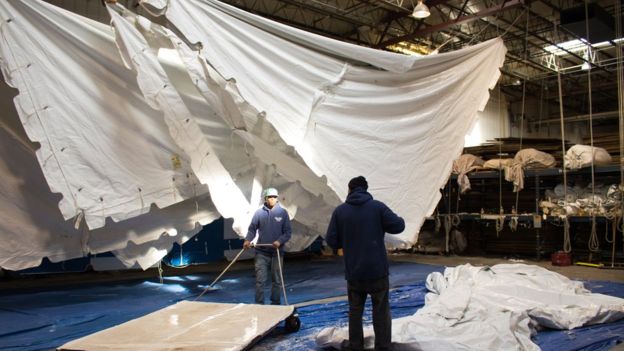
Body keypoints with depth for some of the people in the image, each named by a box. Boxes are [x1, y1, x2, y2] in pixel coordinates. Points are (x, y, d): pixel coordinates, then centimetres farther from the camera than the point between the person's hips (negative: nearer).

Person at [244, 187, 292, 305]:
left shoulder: (283, 213, -1)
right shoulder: (259, 212, 0)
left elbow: (287, 233, -1)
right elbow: (252, 229, 6)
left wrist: (279, 241, -19)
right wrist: (247, 240, -11)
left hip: (277, 252, 0)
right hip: (261, 252, 0)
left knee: (276, 280, 9)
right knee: (260, 280, -1)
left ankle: (275, 303, 20)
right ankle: (259, 304, 8)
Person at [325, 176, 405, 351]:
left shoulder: (339, 210, -1)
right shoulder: (377, 206, -7)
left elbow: (331, 240, -2)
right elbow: (398, 226, -7)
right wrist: (399, 219, 16)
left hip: (353, 271, 2)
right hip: (377, 269, -1)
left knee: (355, 309, 17)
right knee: (381, 309, 11)